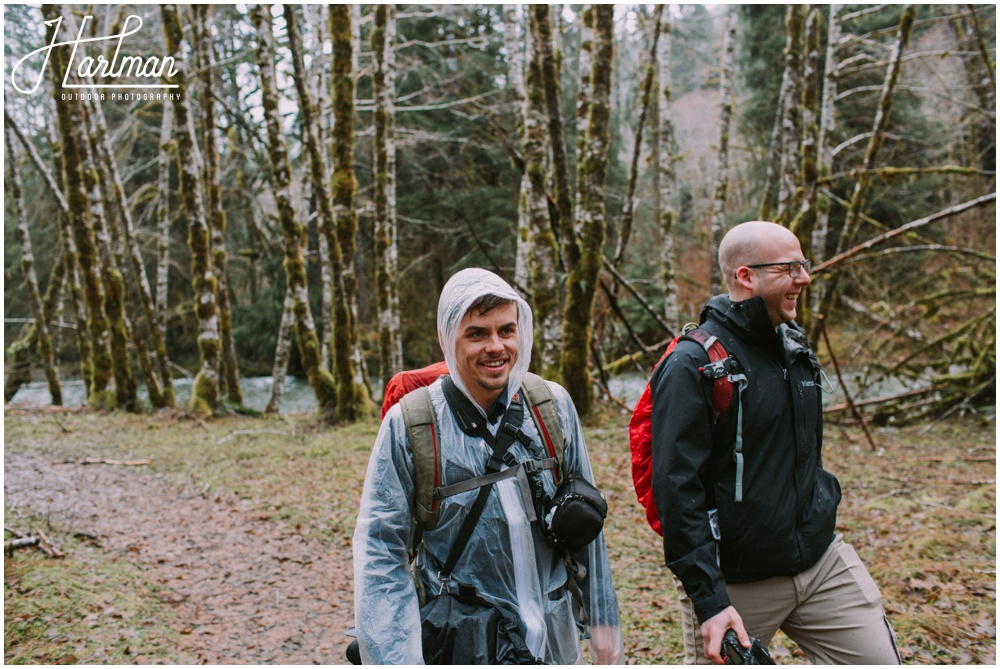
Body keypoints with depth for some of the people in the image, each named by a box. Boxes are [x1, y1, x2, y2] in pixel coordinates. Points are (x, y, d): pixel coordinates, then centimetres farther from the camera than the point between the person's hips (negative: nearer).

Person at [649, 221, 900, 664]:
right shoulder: (693, 364, -16)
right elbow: (677, 489, -20)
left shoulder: (795, 348, 10)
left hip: (822, 561, 7)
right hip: (736, 583, -7)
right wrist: (709, 600, -22)